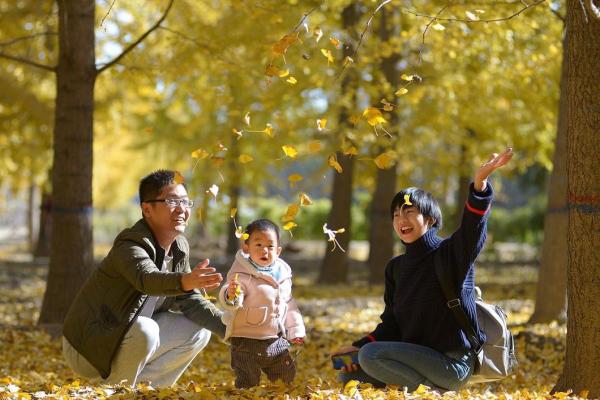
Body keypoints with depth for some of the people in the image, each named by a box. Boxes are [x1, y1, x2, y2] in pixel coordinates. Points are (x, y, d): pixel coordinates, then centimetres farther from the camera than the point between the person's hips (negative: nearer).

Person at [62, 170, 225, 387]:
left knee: (198, 332, 5)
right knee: (145, 331, -35)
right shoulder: (130, 245, -24)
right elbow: (147, 279, -45)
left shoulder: (180, 249, 2)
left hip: (126, 339, 9)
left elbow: (189, 301, 9)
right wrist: (184, 281, -66)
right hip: (88, 347, -9)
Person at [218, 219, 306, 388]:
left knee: (288, 377, 18)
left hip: (276, 339, 6)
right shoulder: (242, 274, -16)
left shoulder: (283, 274, 5)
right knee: (248, 384, -2)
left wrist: (295, 330, 18)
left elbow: (289, 305, 18)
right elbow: (230, 303, -29)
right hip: (247, 340, -6)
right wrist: (231, 296, -51)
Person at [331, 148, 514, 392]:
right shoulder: (395, 268, 13)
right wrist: (359, 346, -3)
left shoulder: (452, 253, -7)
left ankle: (430, 389, -10)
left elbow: (472, 225, -29)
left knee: (371, 355, -25)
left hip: (453, 362, -8)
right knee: (349, 375, 6)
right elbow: (391, 324, 14)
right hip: (417, 358, 8)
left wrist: (480, 182, -46)